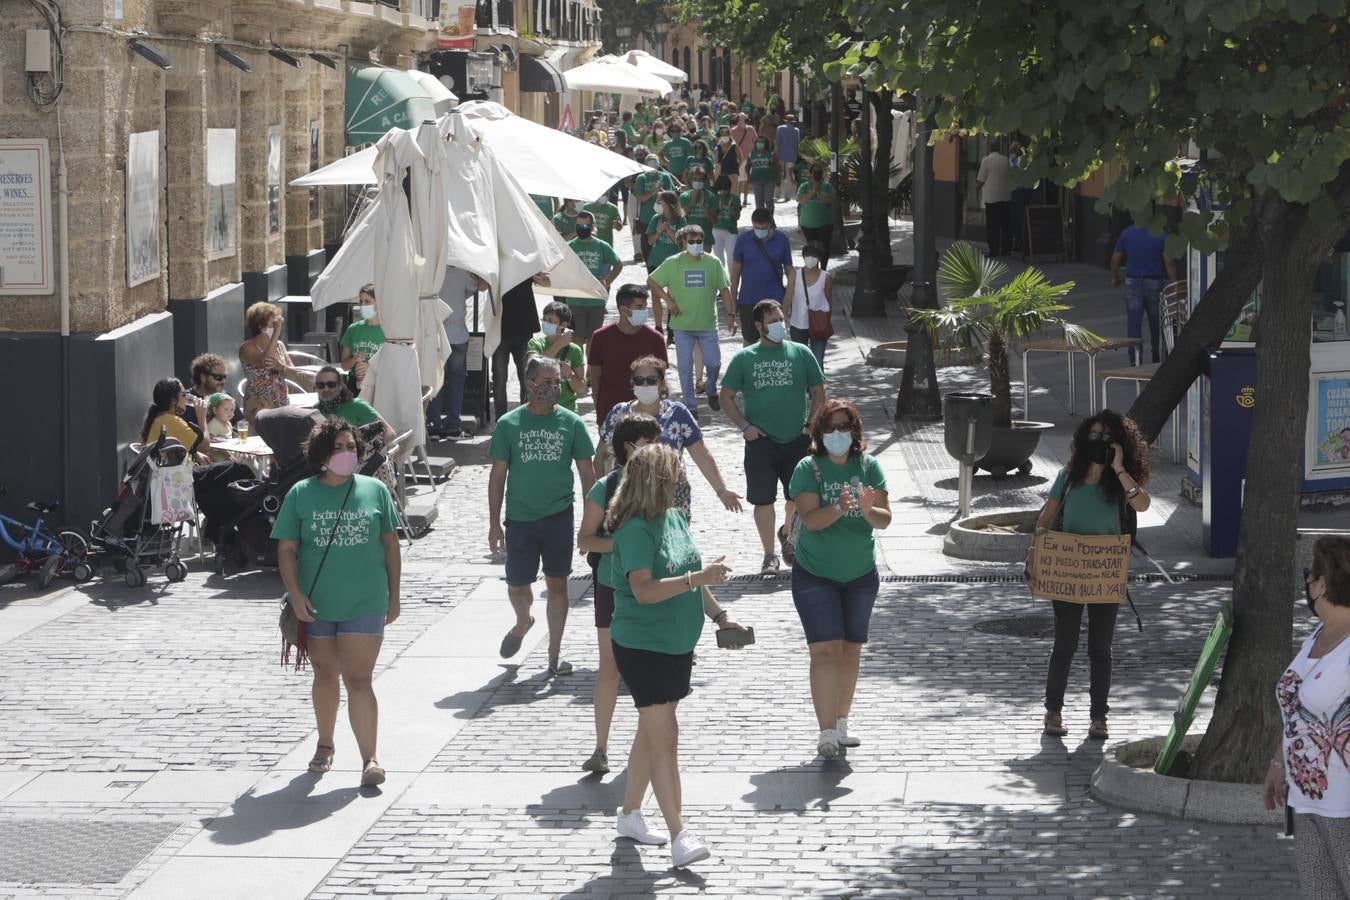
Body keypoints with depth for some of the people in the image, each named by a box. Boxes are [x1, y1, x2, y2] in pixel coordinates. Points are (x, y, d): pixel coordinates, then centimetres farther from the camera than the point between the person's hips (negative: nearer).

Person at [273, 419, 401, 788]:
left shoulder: (374, 490, 1)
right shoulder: (301, 494, -1)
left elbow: (390, 544, 7)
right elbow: (286, 549, 0)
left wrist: (393, 597, 6)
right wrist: (295, 595, -12)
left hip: (365, 604, -1)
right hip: (316, 605, 1)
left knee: (358, 679, -8)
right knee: (325, 676, 17)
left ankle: (369, 758, -12)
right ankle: (325, 746, 34)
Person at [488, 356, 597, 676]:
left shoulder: (571, 423, -2)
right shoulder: (509, 424, -3)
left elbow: (587, 473, 4)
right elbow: (498, 475, 1)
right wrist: (494, 523, -2)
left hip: (559, 516, 0)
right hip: (520, 518, 0)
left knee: (557, 583, 4)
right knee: (517, 585, 7)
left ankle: (555, 652, 14)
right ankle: (523, 623, 40)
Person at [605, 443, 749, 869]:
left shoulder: (675, 518, 7)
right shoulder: (635, 530, -20)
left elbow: (691, 577, 18)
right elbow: (644, 590, -28)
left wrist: (719, 615, 15)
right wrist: (696, 578, -31)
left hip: (676, 644, 9)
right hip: (643, 646, -9)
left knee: (652, 732, 17)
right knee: (664, 738, -10)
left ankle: (630, 814, 31)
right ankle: (679, 837, -11)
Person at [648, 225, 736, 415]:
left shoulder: (713, 263, -1)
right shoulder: (673, 263, -4)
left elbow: (724, 290, 3)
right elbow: (651, 281, 3)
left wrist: (730, 315, -2)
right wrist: (667, 300, -6)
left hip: (708, 324, 0)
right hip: (682, 325, 0)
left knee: (713, 363, 0)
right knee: (685, 367, 1)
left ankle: (711, 388, 32)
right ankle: (690, 406, 12)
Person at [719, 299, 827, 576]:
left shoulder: (801, 354, 3)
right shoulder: (744, 358, 1)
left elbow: (818, 392, 9)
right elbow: (727, 397, 5)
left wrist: (812, 425, -2)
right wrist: (744, 426, -6)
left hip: (797, 440, 1)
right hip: (761, 440, -1)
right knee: (763, 500, 0)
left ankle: (787, 532, 38)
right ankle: (769, 555, 12)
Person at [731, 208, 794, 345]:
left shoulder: (782, 240, -4)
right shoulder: (743, 240, -5)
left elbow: (789, 269, 4)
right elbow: (736, 271, 2)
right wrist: (733, 299, 3)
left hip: (774, 299, 0)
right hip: (748, 300, 0)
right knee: (749, 340, 8)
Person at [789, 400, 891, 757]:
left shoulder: (869, 466, -3)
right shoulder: (808, 469, -11)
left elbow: (885, 519, -8)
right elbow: (810, 519, -22)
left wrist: (868, 510, -30)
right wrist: (839, 509, -39)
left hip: (861, 576, 4)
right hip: (815, 576, -4)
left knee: (851, 650, 12)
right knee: (825, 650, -12)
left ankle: (841, 724, 25)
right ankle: (826, 732, -15)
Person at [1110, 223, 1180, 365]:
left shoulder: (1126, 234, 0)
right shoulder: (1161, 235, -7)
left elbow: (1115, 259, 5)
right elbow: (1169, 262, -11)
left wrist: (1115, 278, 21)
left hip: (1132, 282, 1)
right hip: (1154, 283, -1)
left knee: (1134, 323, -2)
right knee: (1156, 322, 15)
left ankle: (1135, 360, -10)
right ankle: (1157, 358, 27)